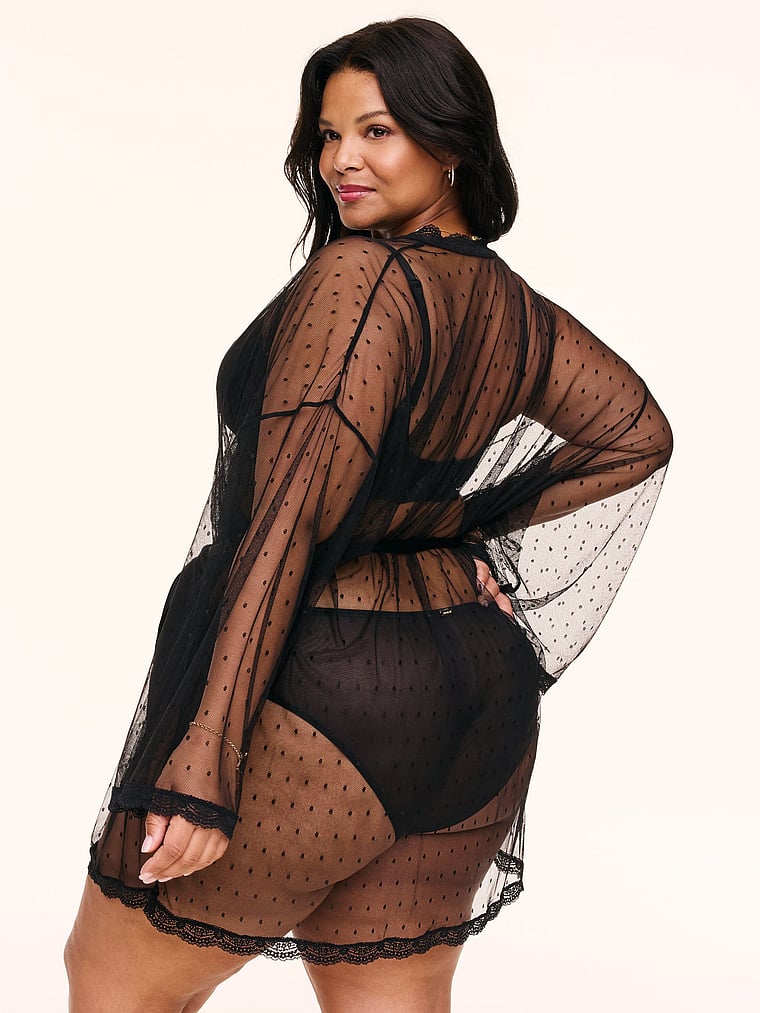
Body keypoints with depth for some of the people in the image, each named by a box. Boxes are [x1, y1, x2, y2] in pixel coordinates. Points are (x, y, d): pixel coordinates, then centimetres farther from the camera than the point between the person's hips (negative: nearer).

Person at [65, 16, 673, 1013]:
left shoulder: (357, 275, -16)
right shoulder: (521, 314, 7)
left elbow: (288, 517, -22)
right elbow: (639, 433, 17)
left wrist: (204, 758, -23)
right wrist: (480, 540, 10)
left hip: (324, 691, -7)